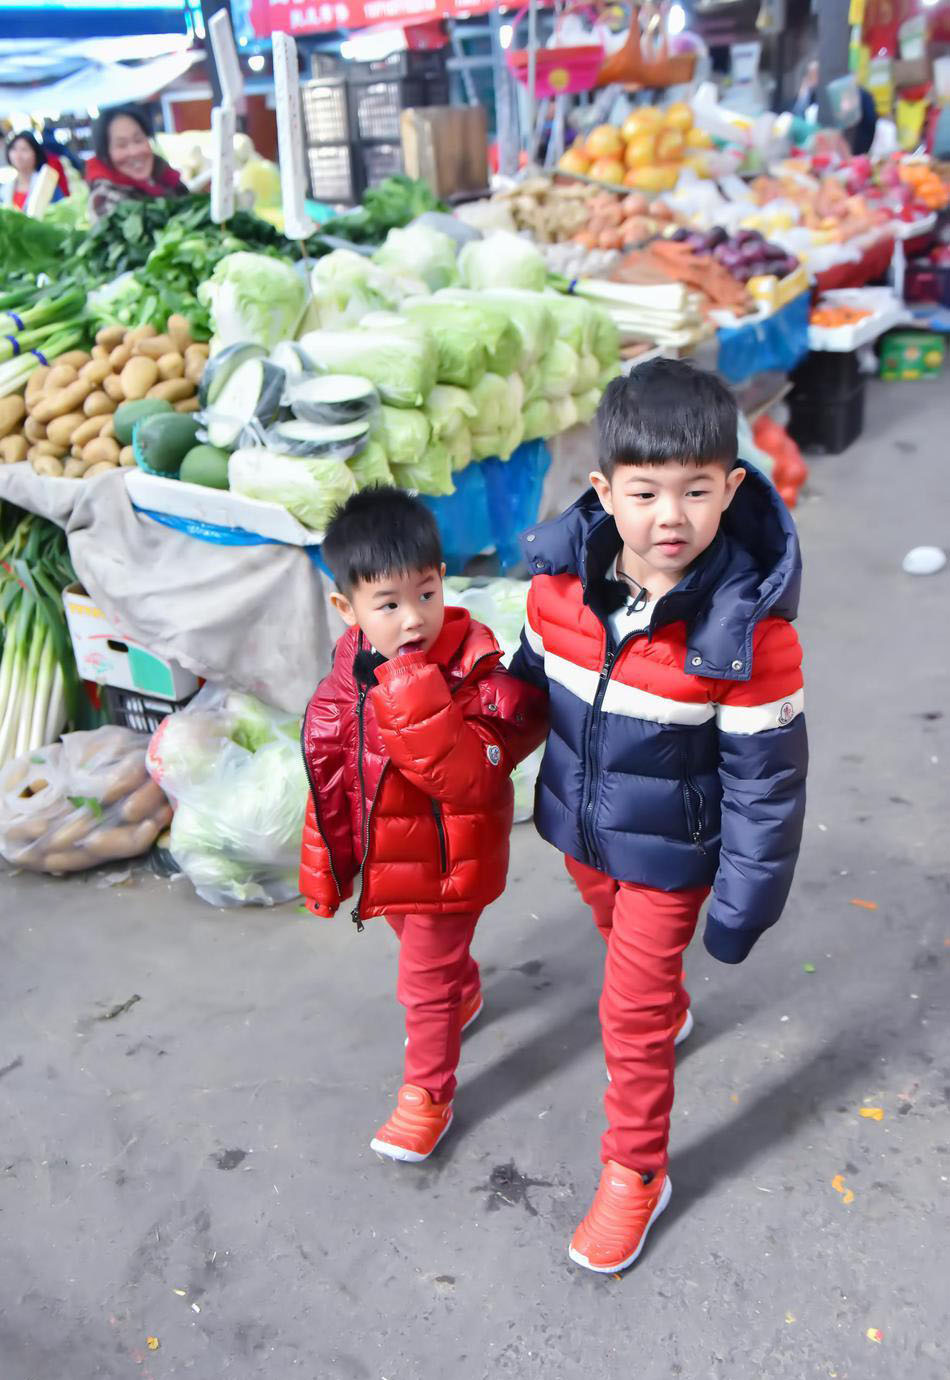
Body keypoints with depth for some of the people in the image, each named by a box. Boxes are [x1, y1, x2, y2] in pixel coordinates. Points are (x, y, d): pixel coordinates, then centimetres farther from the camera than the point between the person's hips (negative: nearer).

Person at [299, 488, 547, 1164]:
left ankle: (428, 1095, 35)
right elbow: (330, 778, 2)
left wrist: (416, 703, -47)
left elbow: (472, 780, -36)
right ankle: (466, 995, 63)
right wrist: (323, 863, 10)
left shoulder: (474, 676, -28)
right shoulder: (351, 673, -9)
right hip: (386, 856, 6)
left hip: (445, 862, -6)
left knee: (426, 982, 10)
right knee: (425, 949, 31)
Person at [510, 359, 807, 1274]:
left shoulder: (750, 629, -28)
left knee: (632, 1012, 6)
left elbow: (764, 779, -18)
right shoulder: (559, 575, -17)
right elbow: (535, 676, 3)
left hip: (669, 848, -5)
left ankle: (636, 1174, 32)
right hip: (579, 821, 5)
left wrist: (743, 904, -12)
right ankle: (670, 1008, 65)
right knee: (622, 936, 31)